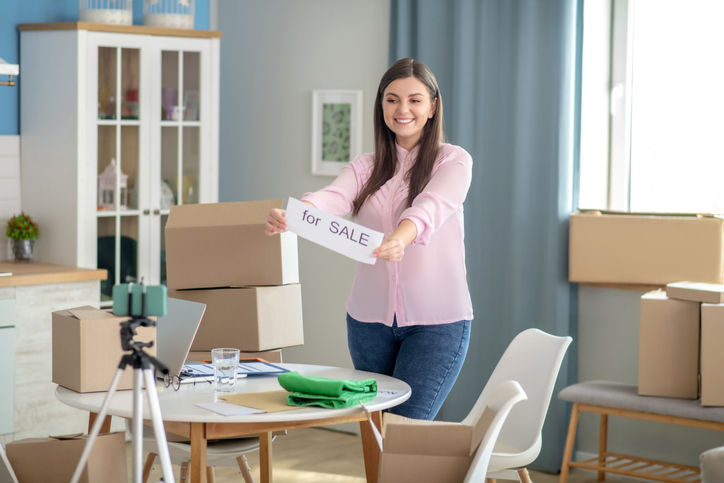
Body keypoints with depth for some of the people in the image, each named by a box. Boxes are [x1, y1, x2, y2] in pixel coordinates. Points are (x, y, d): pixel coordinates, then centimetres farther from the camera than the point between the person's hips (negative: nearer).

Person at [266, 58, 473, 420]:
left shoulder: (453, 161, -1)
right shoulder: (366, 166, 9)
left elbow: (431, 206, -23)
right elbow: (333, 199, -12)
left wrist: (400, 238, -45)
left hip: (436, 320, -4)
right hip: (370, 318, 4)